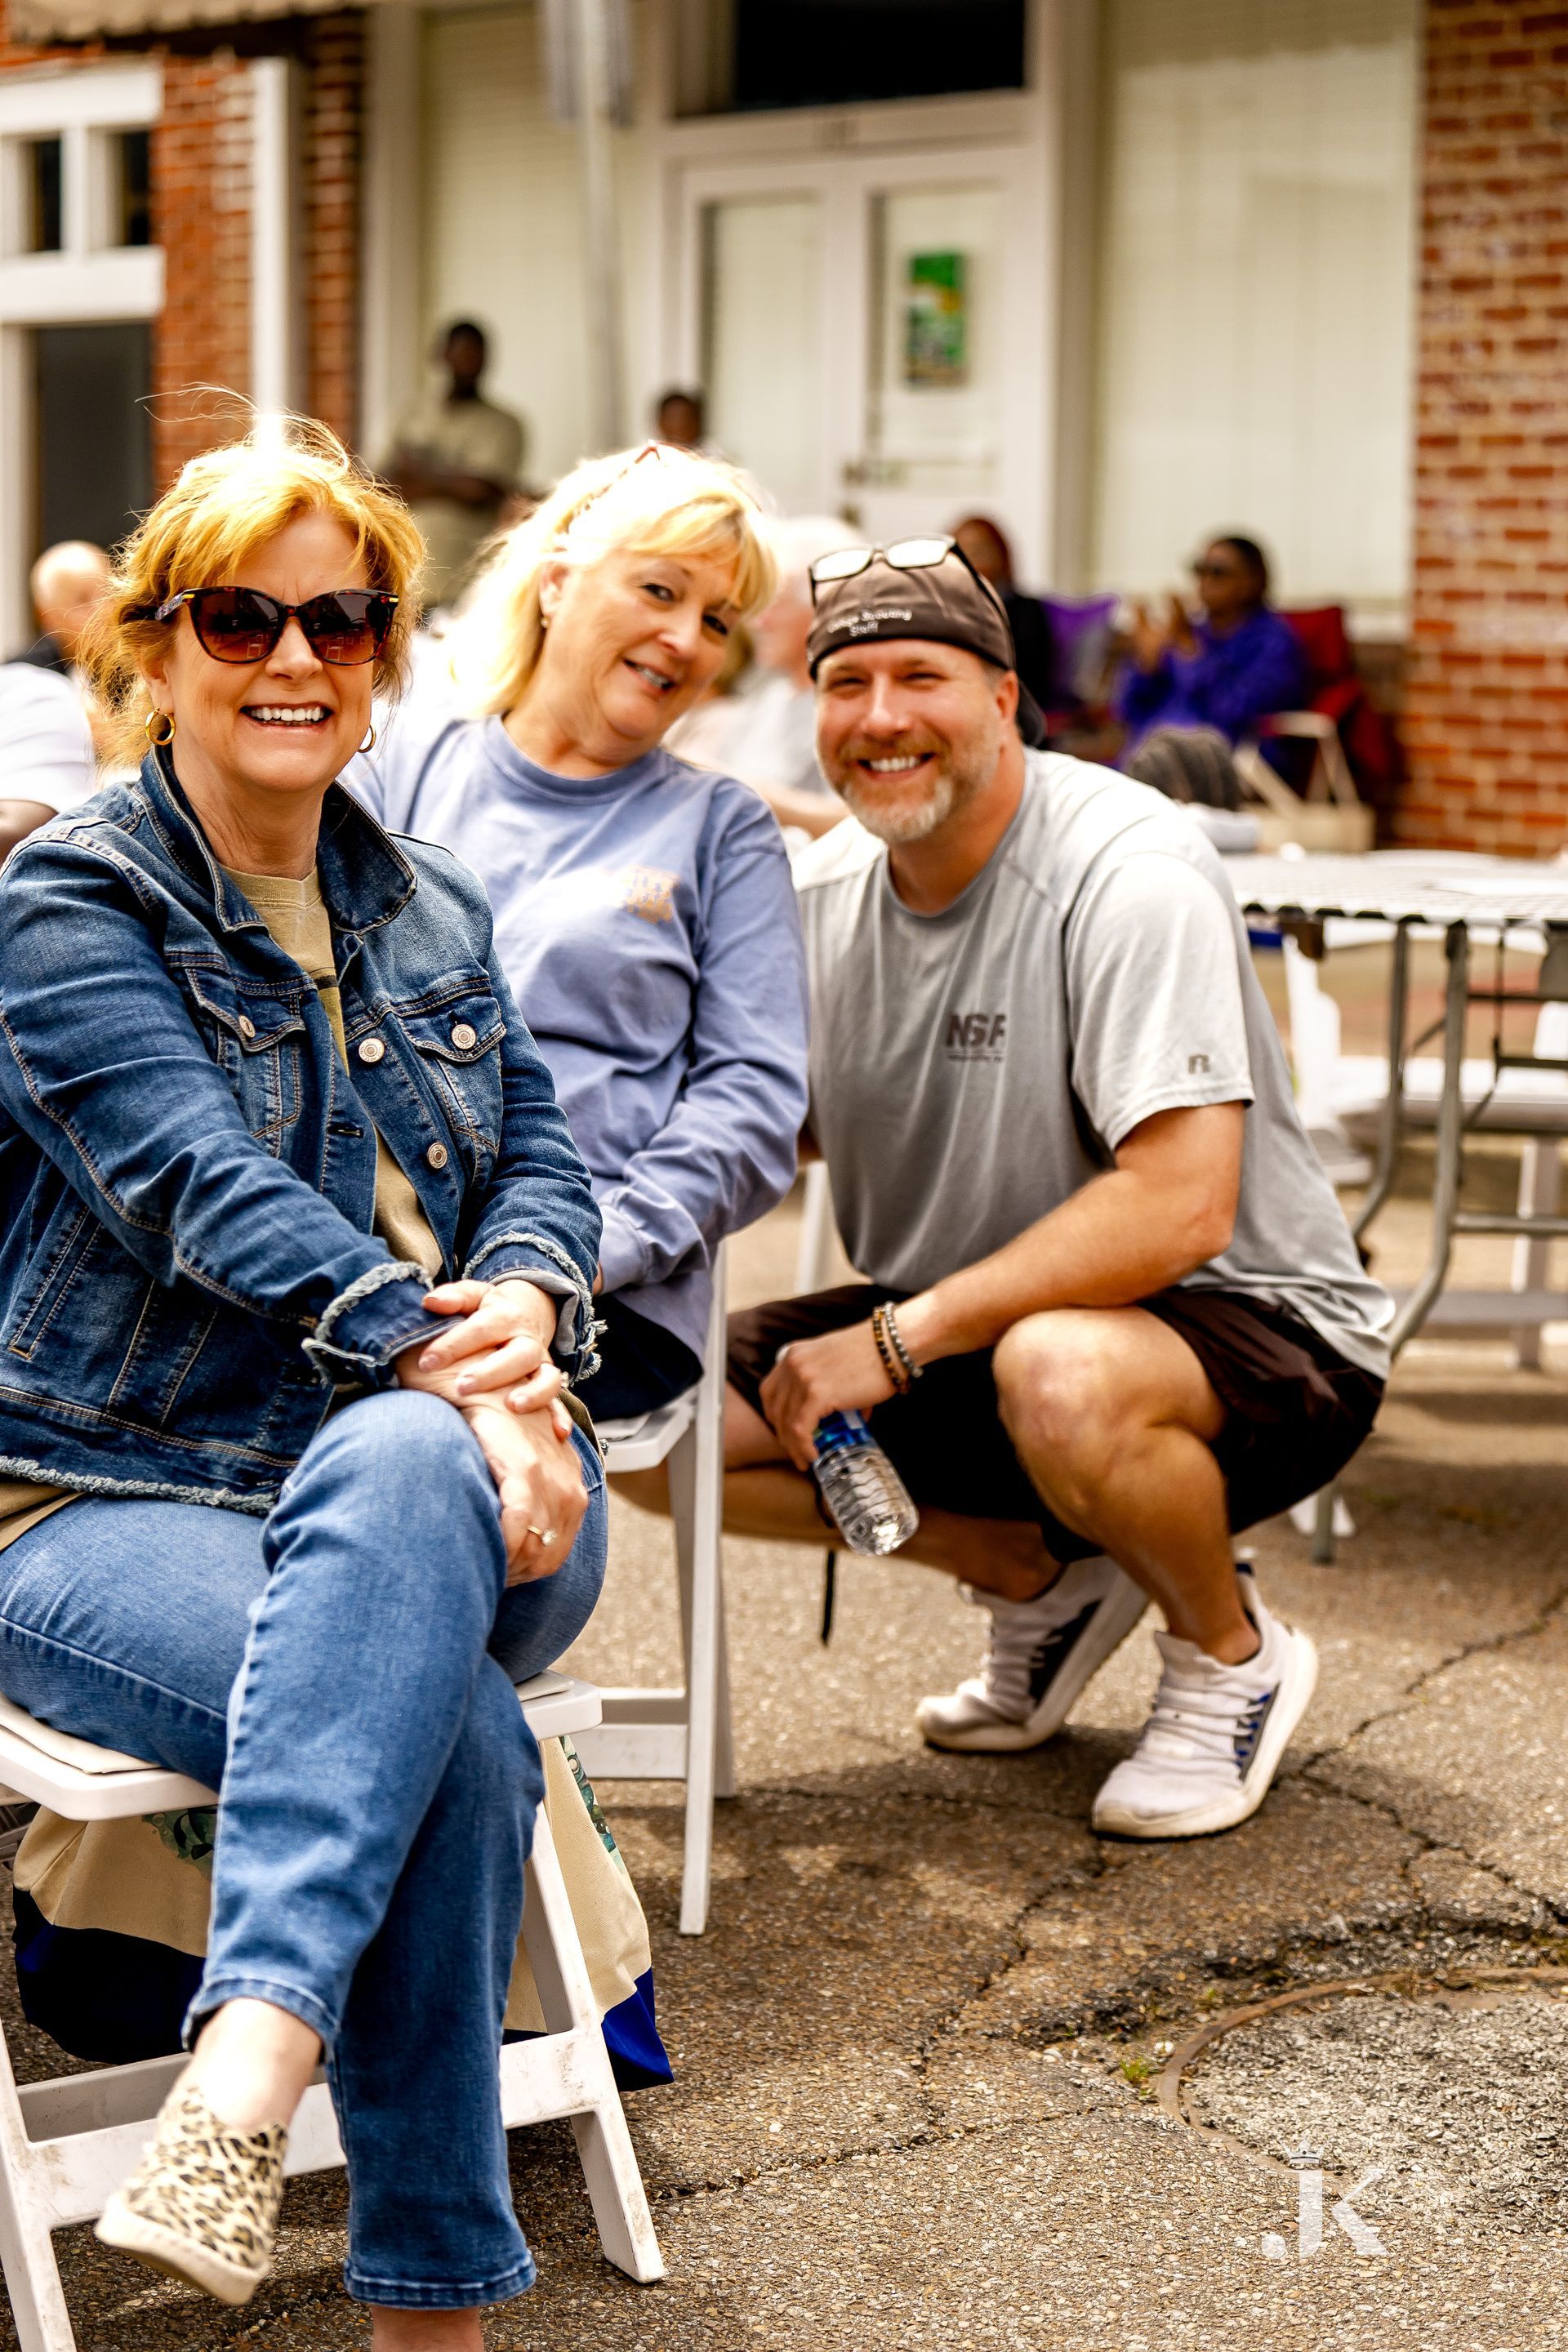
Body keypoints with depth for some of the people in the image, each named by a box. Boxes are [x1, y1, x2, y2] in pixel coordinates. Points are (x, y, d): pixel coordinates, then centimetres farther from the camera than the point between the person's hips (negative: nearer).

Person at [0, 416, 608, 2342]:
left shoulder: (431, 913, 20)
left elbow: (540, 1157, 11)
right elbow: (208, 1191, -15)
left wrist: (519, 1314, -15)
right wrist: (438, 1351, -29)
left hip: (431, 1463, 3)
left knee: (389, 1471, -38)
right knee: (450, 1725, -36)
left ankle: (248, 2067, -51)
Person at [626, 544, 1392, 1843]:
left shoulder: (1127, 875, -22)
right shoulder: (824, 891, -1)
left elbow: (1179, 1209, -31)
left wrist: (898, 1339, -28)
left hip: (1255, 1332, -7)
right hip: (960, 1337, 7)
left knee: (1062, 1373, -41)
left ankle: (1232, 1654, -7)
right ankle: (1040, 1577, 10)